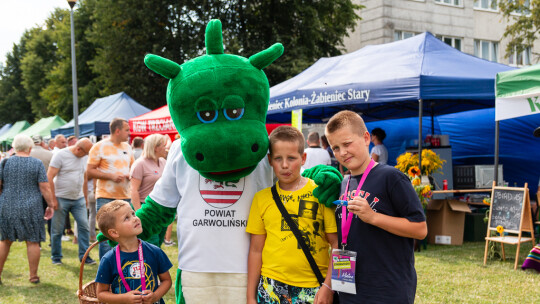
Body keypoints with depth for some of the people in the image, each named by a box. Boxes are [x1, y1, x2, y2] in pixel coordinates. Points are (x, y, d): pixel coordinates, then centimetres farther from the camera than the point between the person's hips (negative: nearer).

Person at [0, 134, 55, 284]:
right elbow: (44, 188, -7)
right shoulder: (37, 164, -5)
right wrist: (50, 205, 1)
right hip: (31, 208, -2)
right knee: (32, 241, 5)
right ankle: (33, 276, 10)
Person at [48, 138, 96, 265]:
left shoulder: (84, 157, 9)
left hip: (78, 199, 5)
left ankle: (84, 256, 6)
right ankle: (56, 257, 17)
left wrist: (85, 197, 16)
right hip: (61, 198, -5)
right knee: (57, 230, 3)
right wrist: (53, 199, -15)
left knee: (84, 226, -3)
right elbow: (49, 177, -11)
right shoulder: (61, 155, -9)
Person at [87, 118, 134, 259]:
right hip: (105, 197, -6)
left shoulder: (127, 147, 14)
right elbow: (90, 172, -7)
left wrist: (131, 175, 1)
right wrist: (111, 176, -16)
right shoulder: (100, 147, -4)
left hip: (125, 197, 6)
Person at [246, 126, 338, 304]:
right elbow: (256, 249, 8)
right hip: (272, 287, 2)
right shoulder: (261, 198, 5)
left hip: (313, 288, -1)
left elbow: (336, 244, 0)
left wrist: (328, 286, -6)